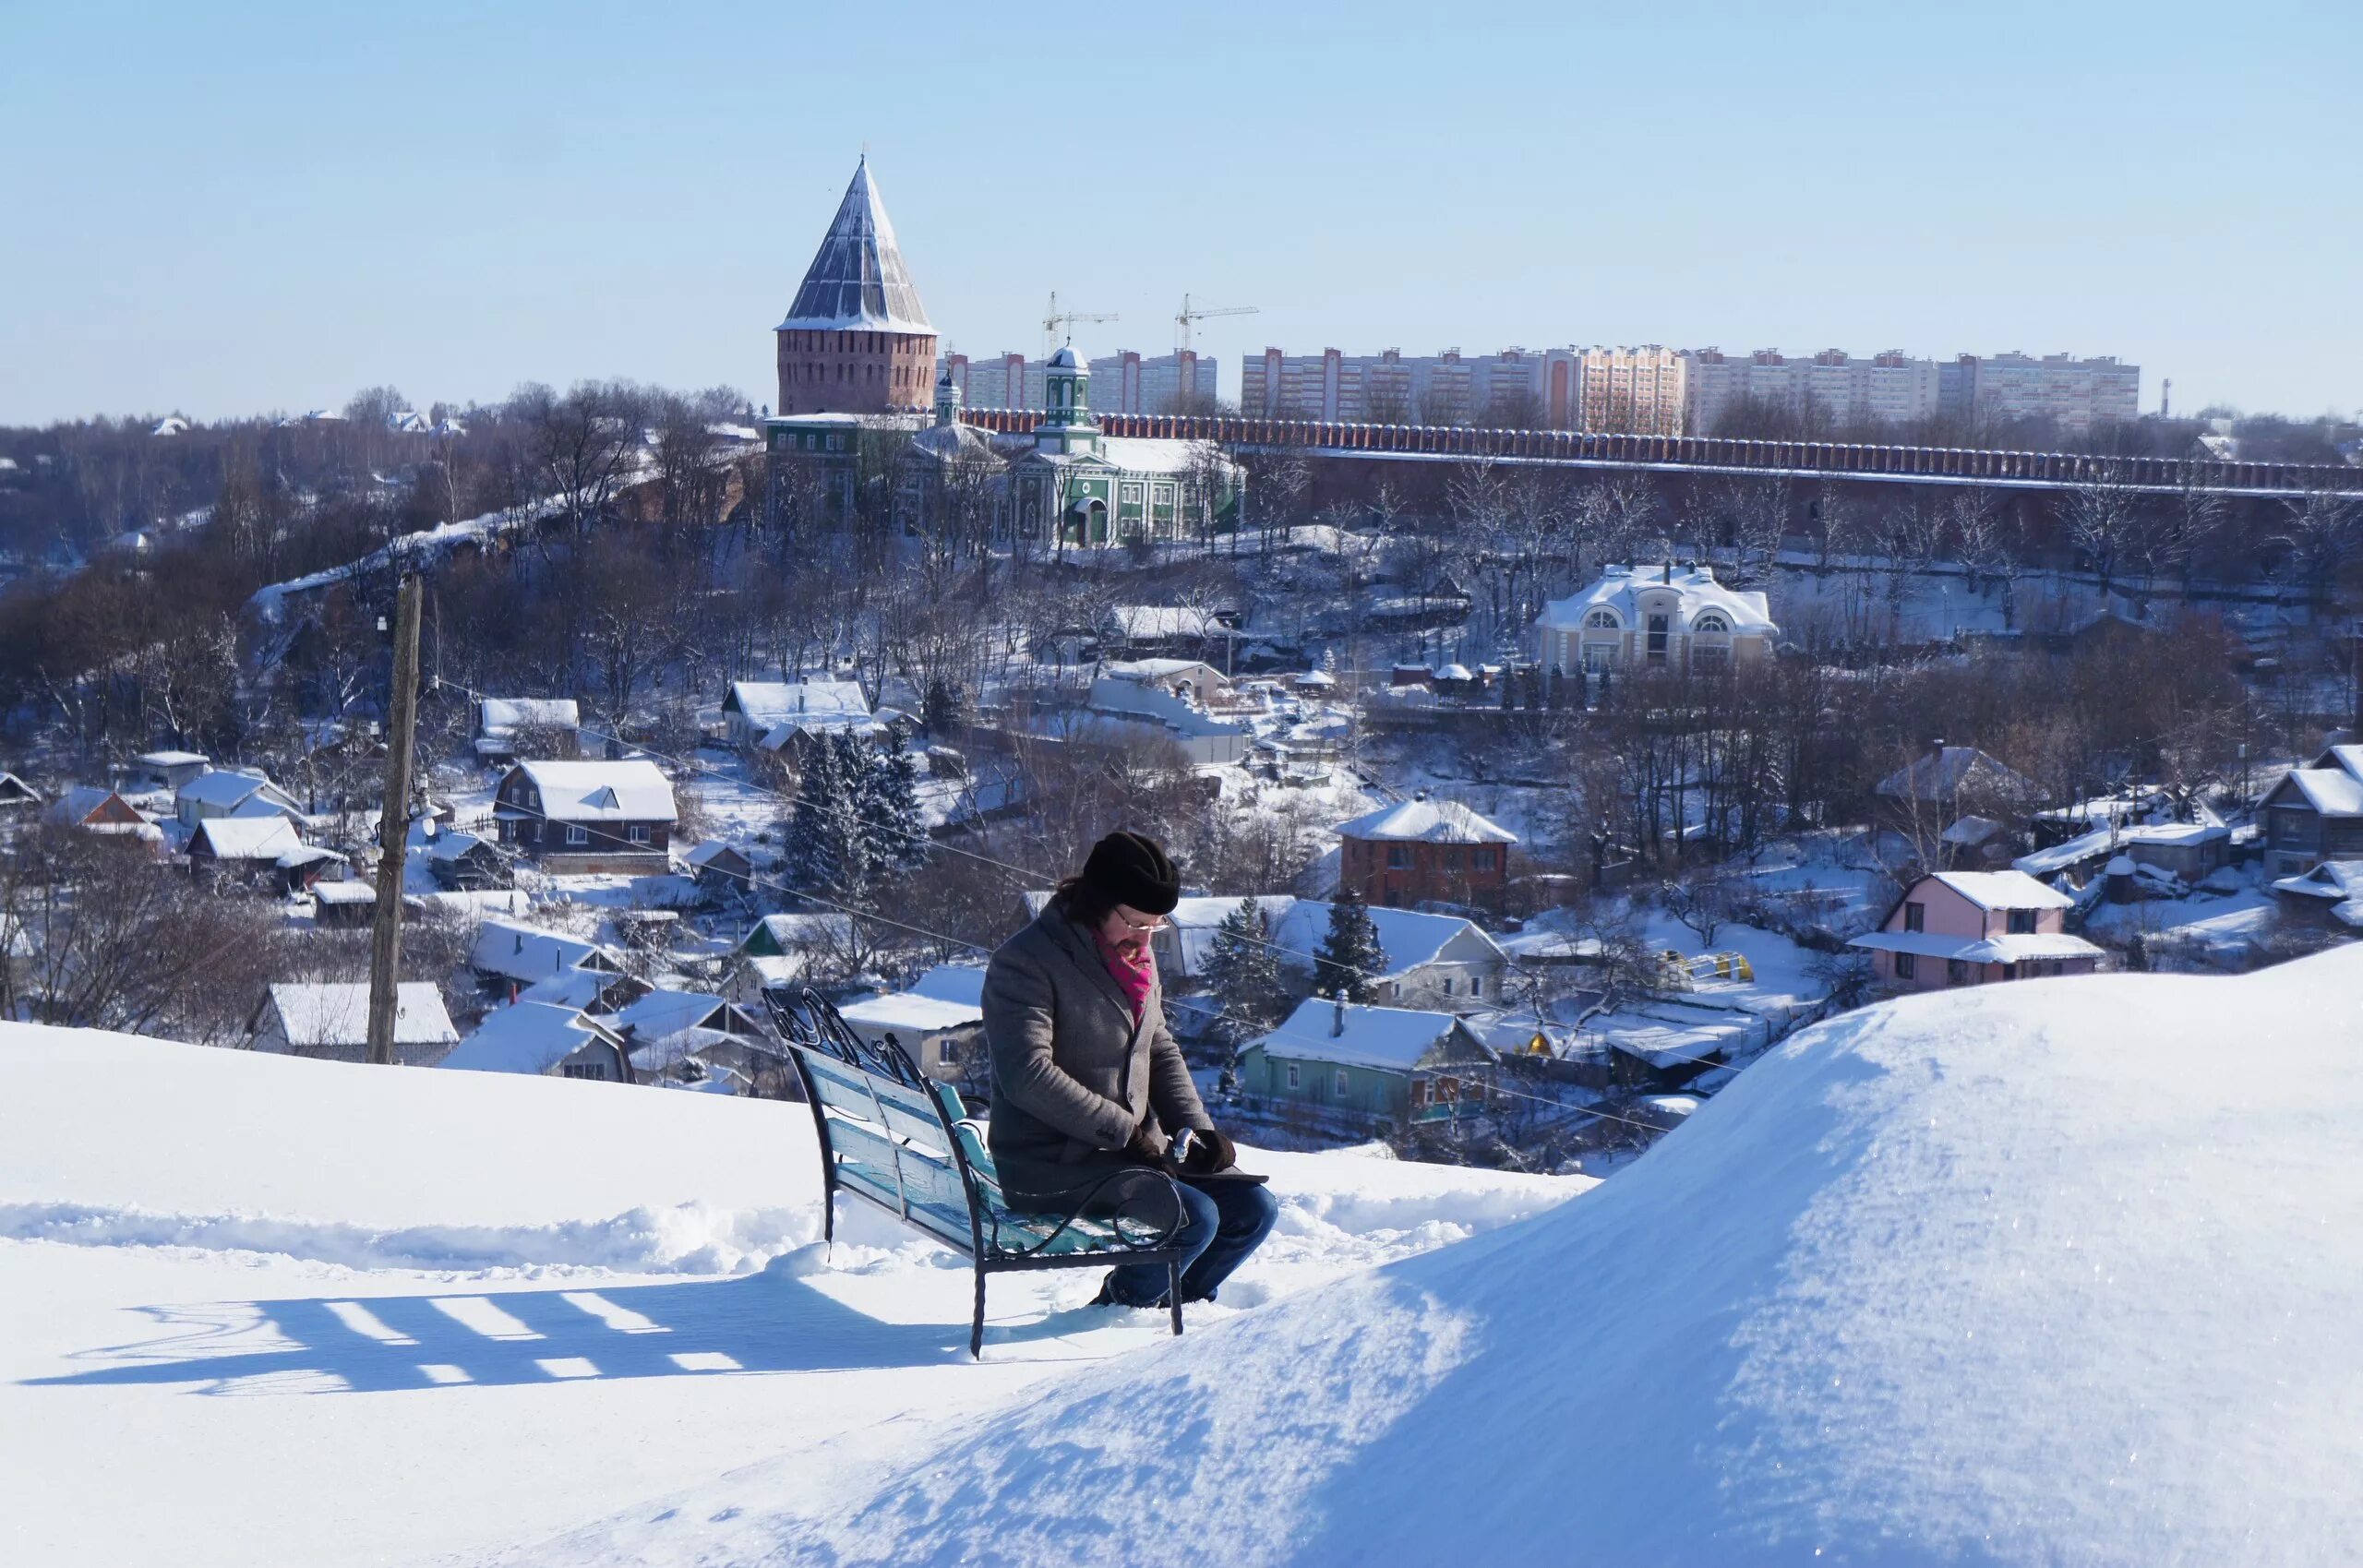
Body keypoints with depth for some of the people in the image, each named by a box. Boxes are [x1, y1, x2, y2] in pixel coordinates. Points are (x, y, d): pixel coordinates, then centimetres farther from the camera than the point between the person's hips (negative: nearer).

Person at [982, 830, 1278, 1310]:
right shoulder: (1024, 963, -16)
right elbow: (1028, 1076, -25)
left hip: (1132, 1146, 9)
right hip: (1051, 1164, -9)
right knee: (1194, 1217, -25)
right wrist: (1124, 1130, -22)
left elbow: (1161, 1051, 19)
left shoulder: (1136, 956, 11)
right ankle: (1115, 1314, 0)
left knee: (1253, 1209, 0)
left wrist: (1196, 1128, 2)